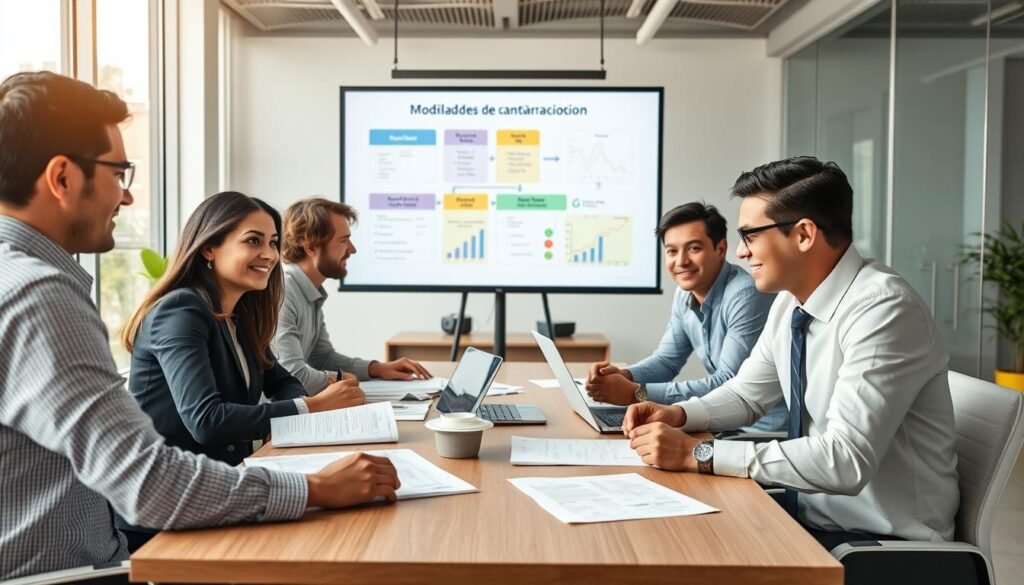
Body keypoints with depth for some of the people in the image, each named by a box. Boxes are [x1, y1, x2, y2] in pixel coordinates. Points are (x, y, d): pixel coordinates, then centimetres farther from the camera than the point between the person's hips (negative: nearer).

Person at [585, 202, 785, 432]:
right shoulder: (685, 293, 4)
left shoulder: (746, 295, -22)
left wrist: (636, 393, -27)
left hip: (763, 429, -7)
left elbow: (729, 384, -26)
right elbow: (667, 360, 12)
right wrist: (623, 375, -10)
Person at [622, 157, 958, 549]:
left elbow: (846, 461, -30)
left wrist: (698, 455, -29)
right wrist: (677, 415, -4)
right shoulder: (791, 302, 1)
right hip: (810, 514, 7)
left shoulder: (882, 309, -23)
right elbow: (746, 394, 15)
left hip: (880, 540, -7)